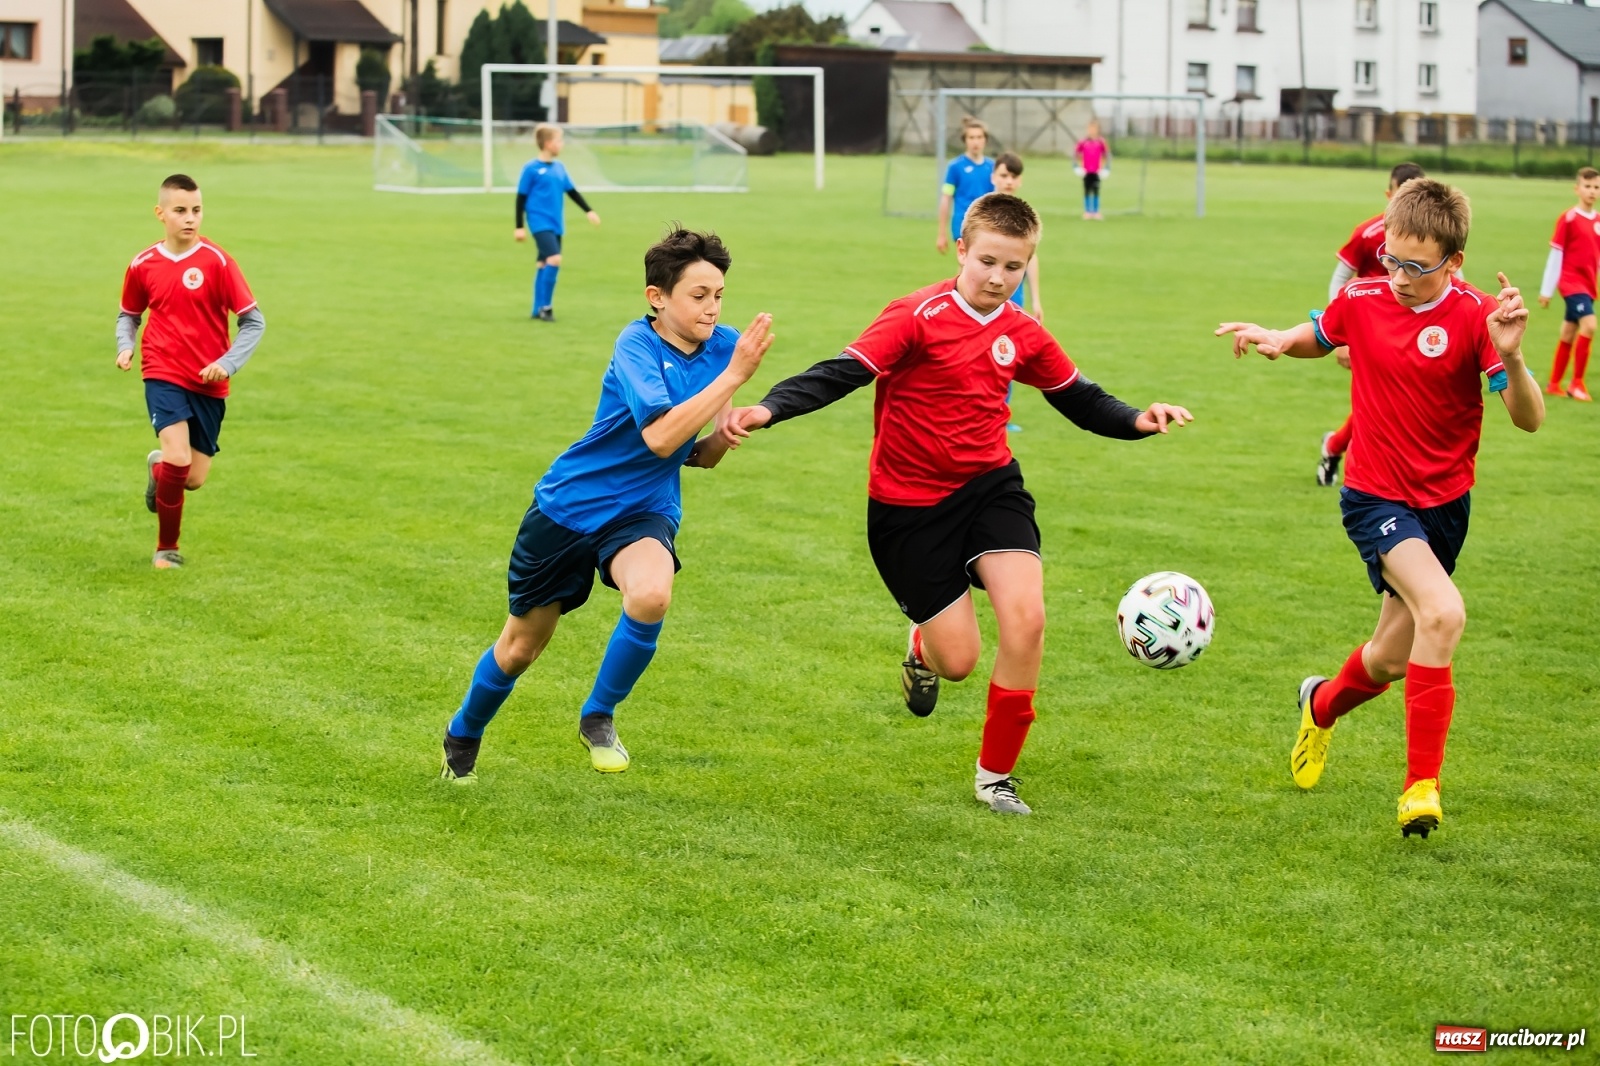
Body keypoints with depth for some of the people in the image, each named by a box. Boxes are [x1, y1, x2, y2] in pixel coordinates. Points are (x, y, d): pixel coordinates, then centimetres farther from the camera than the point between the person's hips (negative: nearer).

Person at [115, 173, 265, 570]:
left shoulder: (217, 262, -7)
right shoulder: (143, 265, -1)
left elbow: (253, 321, -4)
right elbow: (129, 315, 17)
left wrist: (228, 363, -17)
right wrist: (125, 347, -4)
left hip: (208, 383, 1)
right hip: (163, 376, -1)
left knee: (194, 478, 2)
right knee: (178, 458, -21)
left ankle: (158, 466, 41)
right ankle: (167, 548, 1)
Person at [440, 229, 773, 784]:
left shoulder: (724, 347, -6)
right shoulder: (637, 343, -21)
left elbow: (699, 457, 5)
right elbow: (660, 437, -36)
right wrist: (734, 376, -37)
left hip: (643, 510, 3)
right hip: (569, 505, -3)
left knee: (651, 594, -33)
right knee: (520, 647, 12)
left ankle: (598, 717, -9)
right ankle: (462, 736, 43)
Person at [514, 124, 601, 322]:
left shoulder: (559, 167, 9)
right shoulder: (531, 169, -9)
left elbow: (572, 192, 17)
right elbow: (521, 197, -6)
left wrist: (588, 211, 11)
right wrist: (519, 227, -6)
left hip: (556, 224, 7)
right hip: (540, 222, -7)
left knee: (545, 264, 10)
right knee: (554, 260, -18)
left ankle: (538, 310, 17)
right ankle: (545, 306, -8)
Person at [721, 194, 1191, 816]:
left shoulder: (1023, 336, 2)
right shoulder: (918, 317, -15)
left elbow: (1079, 399, 14)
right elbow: (842, 373, -24)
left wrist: (1136, 421, -5)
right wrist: (768, 409, -40)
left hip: (990, 485, 4)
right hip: (909, 504, -4)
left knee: (1025, 619, -18)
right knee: (958, 661, -4)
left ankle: (995, 775, 0)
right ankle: (923, 647, 38)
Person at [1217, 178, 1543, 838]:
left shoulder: (1475, 317, -15)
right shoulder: (1363, 302, -7)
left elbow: (1528, 419, -23)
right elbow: (1315, 338, 17)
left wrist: (1510, 357, -41)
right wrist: (1275, 339, -5)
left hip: (1444, 503, 1)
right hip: (1375, 497, -1)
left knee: (1391, 660, 13)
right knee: (1443, 612, -27)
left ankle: (1323, 704, 50)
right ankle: (1422, 783, -18)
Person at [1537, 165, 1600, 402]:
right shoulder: (1568, 219, -10)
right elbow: (1555, 255, -8)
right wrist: (1546, 289, -6)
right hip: (1571, 281, -6)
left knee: (1569, 334, 13)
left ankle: (1554, 384, 23)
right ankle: (1577, 383, -13)